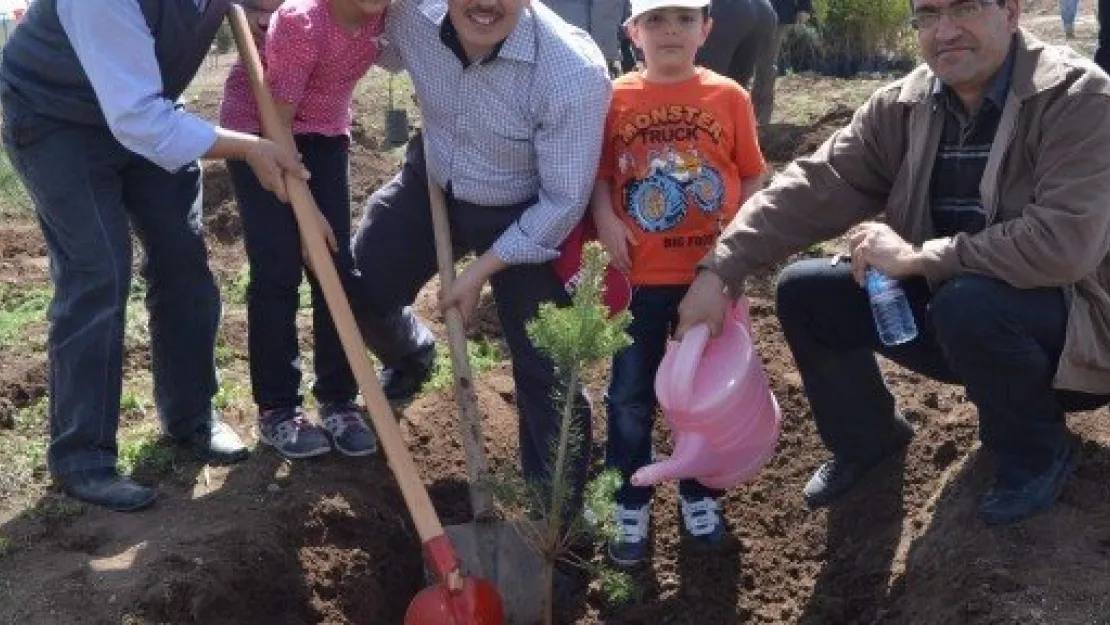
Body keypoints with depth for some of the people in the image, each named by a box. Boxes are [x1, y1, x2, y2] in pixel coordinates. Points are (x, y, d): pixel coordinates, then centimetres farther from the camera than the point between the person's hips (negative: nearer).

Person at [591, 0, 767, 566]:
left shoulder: (728, 97, -2)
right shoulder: (616, 98, -3)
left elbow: (752, 175, 3)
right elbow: (600, 173, 3)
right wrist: (605, 218, -15)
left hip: (709, 275, 0)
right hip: (640, 278, 0)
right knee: (630, 396, 9)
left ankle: (700, 495, 34)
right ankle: (630, 505, 25)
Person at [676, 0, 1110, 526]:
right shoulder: (903, 107, -4)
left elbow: (1064, 243, -34)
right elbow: (815, 187, -11)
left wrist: (915, 256, -27)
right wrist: (719, 271, -23)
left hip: (1067, 322, -5)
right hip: (945, 299, 6)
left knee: (968, 304, -36)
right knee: (804, 291, -6)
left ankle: (1038, 452, -5)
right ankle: (868, 437, 19)